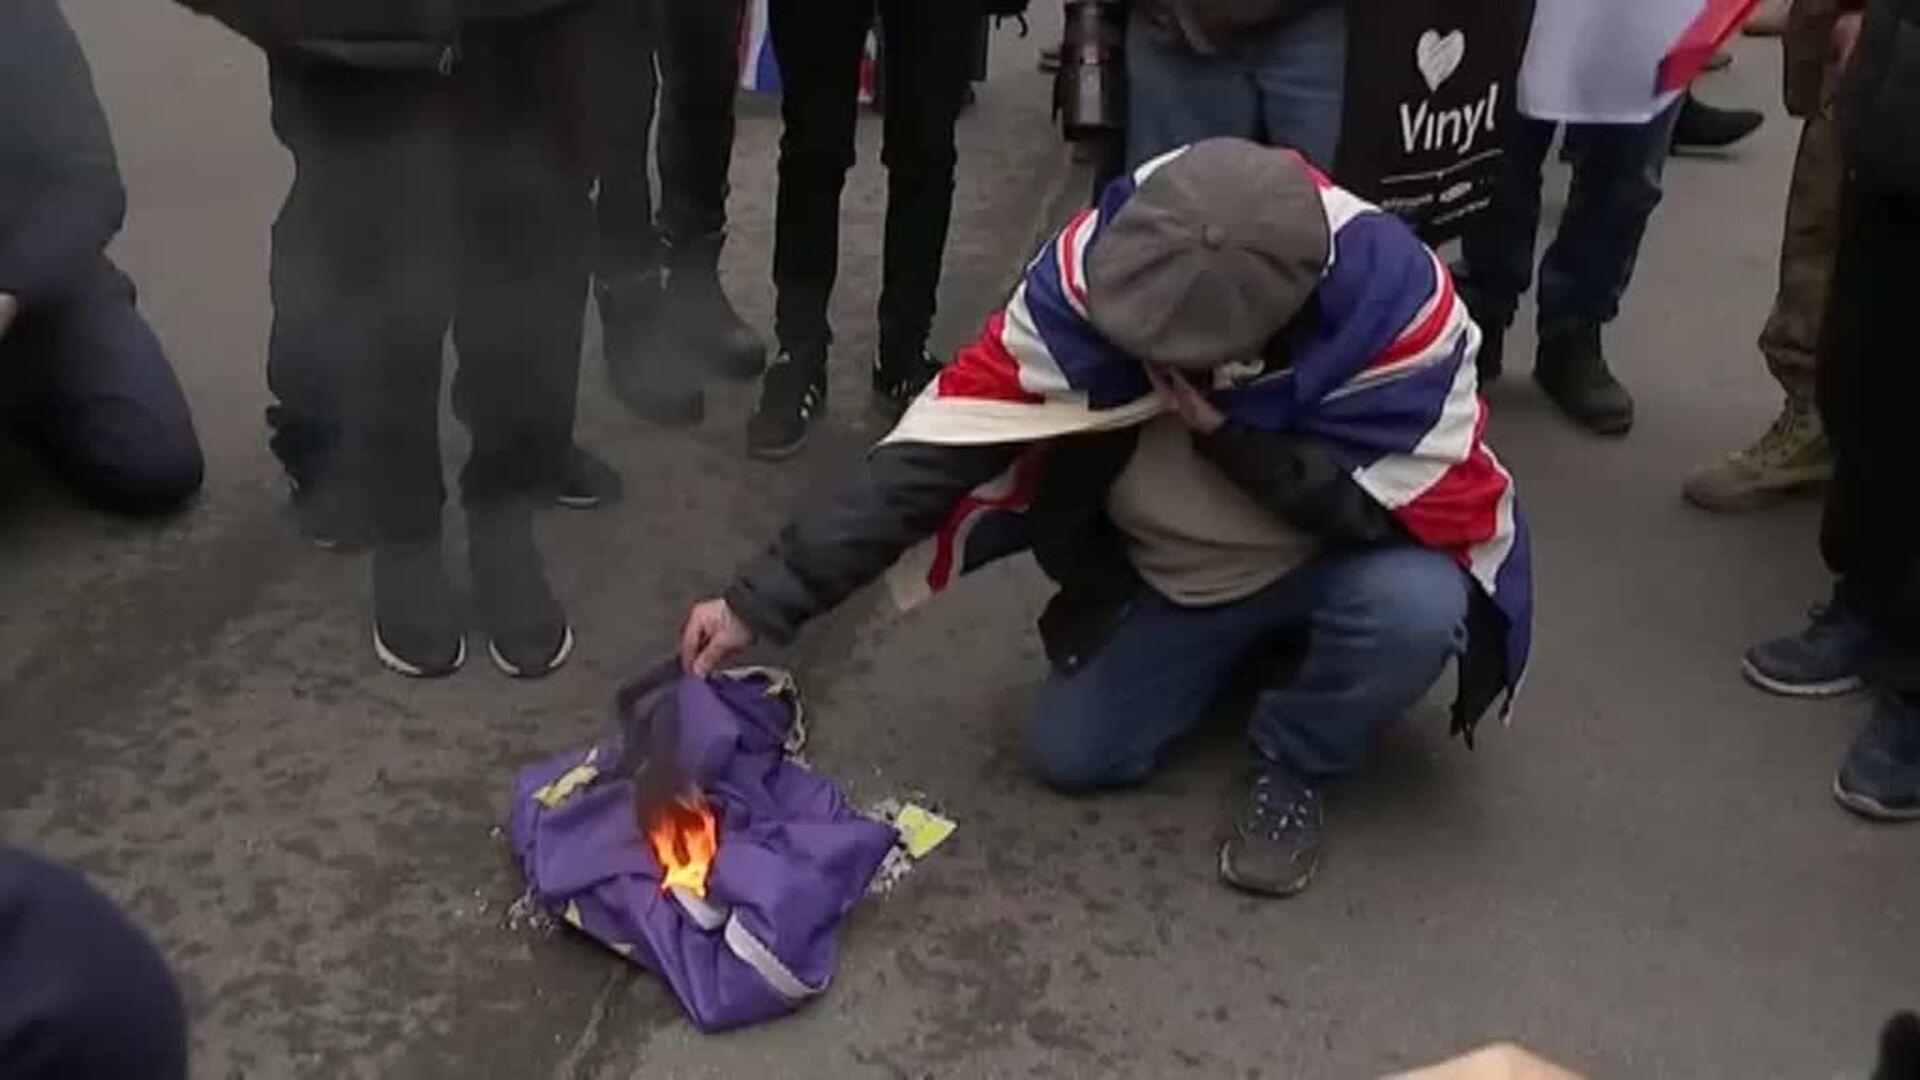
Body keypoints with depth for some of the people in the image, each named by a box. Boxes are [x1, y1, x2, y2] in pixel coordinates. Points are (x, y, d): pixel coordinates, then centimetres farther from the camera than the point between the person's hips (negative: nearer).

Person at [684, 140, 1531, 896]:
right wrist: (765, 597, -30)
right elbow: (944, 441, -27)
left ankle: (1291, 764, -2)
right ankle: (1251, 655, 20)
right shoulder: (1098, 264, -28)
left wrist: (1231, 438, -36)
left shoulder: (1394, 301, -34)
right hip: (1171, 579, 3)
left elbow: (1441, 513, -28)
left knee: (1414, 607, -34)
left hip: (1344, 554, -2)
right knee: (1069, 753, -6)